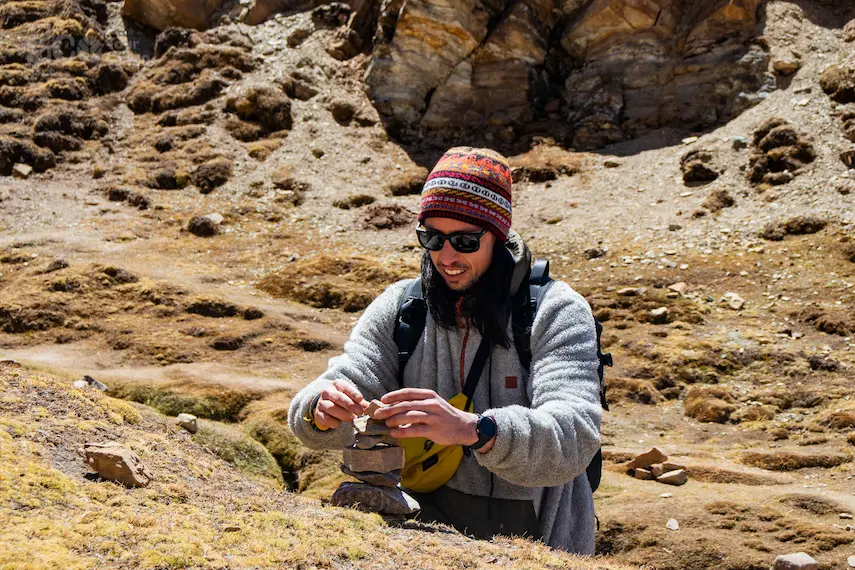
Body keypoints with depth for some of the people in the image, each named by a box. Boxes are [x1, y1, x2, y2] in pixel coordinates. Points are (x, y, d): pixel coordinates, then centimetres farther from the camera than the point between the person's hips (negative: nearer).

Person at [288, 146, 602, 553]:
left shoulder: (557, 313, -11)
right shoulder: (398, 308, 1)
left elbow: (575, 437, -25)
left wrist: (472, 429, -43)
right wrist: (322, 410, -30)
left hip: (533, 543, -1)